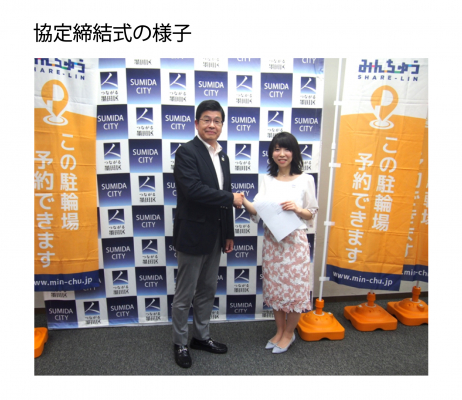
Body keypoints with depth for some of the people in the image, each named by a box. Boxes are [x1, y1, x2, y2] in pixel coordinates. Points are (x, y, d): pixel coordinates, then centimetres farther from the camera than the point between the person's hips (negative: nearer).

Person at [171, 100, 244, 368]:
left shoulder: (222, 155, 11)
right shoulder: (187, 152, -13)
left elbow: (224, 196, 13)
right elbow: (193, 190, -27)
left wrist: (229, 233, 13)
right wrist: (231, 198, -17)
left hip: (215, 235, 7)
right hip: (193, 234, -7)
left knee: (208, 290, 19)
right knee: (185, 294, 9)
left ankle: (201, 336, 39)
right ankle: (180, 343, 30)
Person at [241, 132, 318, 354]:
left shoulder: (305, 180, -3)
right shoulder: (267, 179, 4)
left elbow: (312, 214, 1)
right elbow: (258, 211, -5)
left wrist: (298, 209, -19)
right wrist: (244, 202, -24)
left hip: (295, 241, -3)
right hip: (271, 241, 3)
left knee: (295, 287, 8)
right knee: (274, 286, 14)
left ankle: (289, 333, 32)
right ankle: (280, 330, 36)